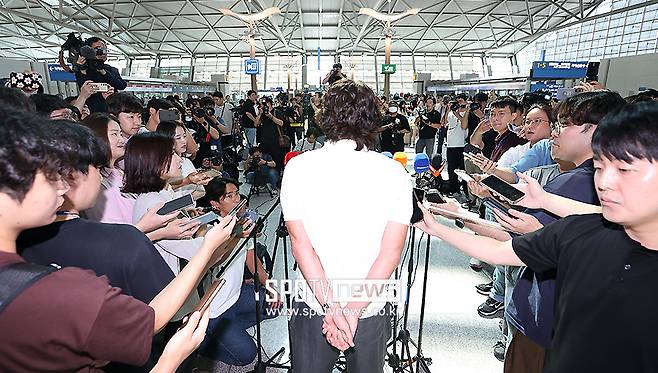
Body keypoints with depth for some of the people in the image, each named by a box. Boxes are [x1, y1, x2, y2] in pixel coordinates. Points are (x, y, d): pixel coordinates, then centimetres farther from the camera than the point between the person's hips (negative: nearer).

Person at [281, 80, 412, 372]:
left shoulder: (297, 167, -10)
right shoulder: (394, 173, -9)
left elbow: (300, 243, -13)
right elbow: (391, 252, -12)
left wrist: (331, 306, -12)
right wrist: (354, 310, -11)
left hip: (312, 307, 0)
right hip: (373, 312, 1)